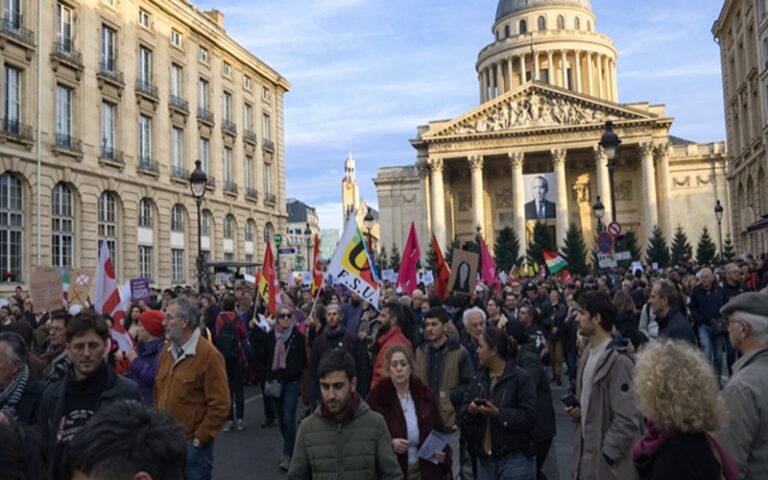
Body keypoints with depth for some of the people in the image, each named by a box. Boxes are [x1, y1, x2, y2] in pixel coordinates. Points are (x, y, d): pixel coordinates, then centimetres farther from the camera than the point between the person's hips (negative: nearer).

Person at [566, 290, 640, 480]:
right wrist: (576, 409, 2)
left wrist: (604, 456, -17)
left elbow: (627, 421, -22)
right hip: (586, 453, 8)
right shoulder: (588, 353, 8)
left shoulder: (618, 360, -20)